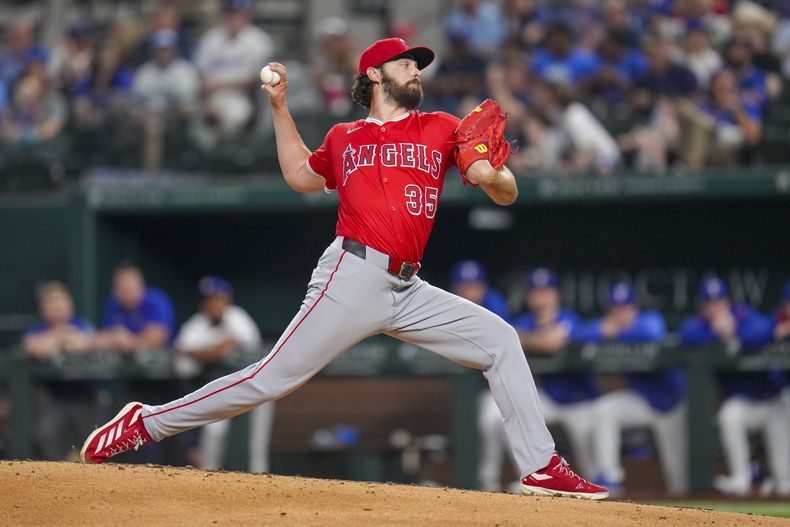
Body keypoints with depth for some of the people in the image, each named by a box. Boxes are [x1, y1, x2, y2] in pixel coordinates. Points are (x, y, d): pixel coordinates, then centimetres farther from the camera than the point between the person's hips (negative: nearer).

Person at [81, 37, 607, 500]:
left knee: (499, 341, -4)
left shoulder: (442, 129, 13)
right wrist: (280, 107, 22)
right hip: (355, 276, -4)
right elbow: (300, 174, 29)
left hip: (408, 290, 4)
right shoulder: (344, 138, 11)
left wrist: (491, 177, -16)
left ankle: (542, 468, -1)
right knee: (273, 378, -10)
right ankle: (144, 423, -3)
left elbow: (507, 193, 7)